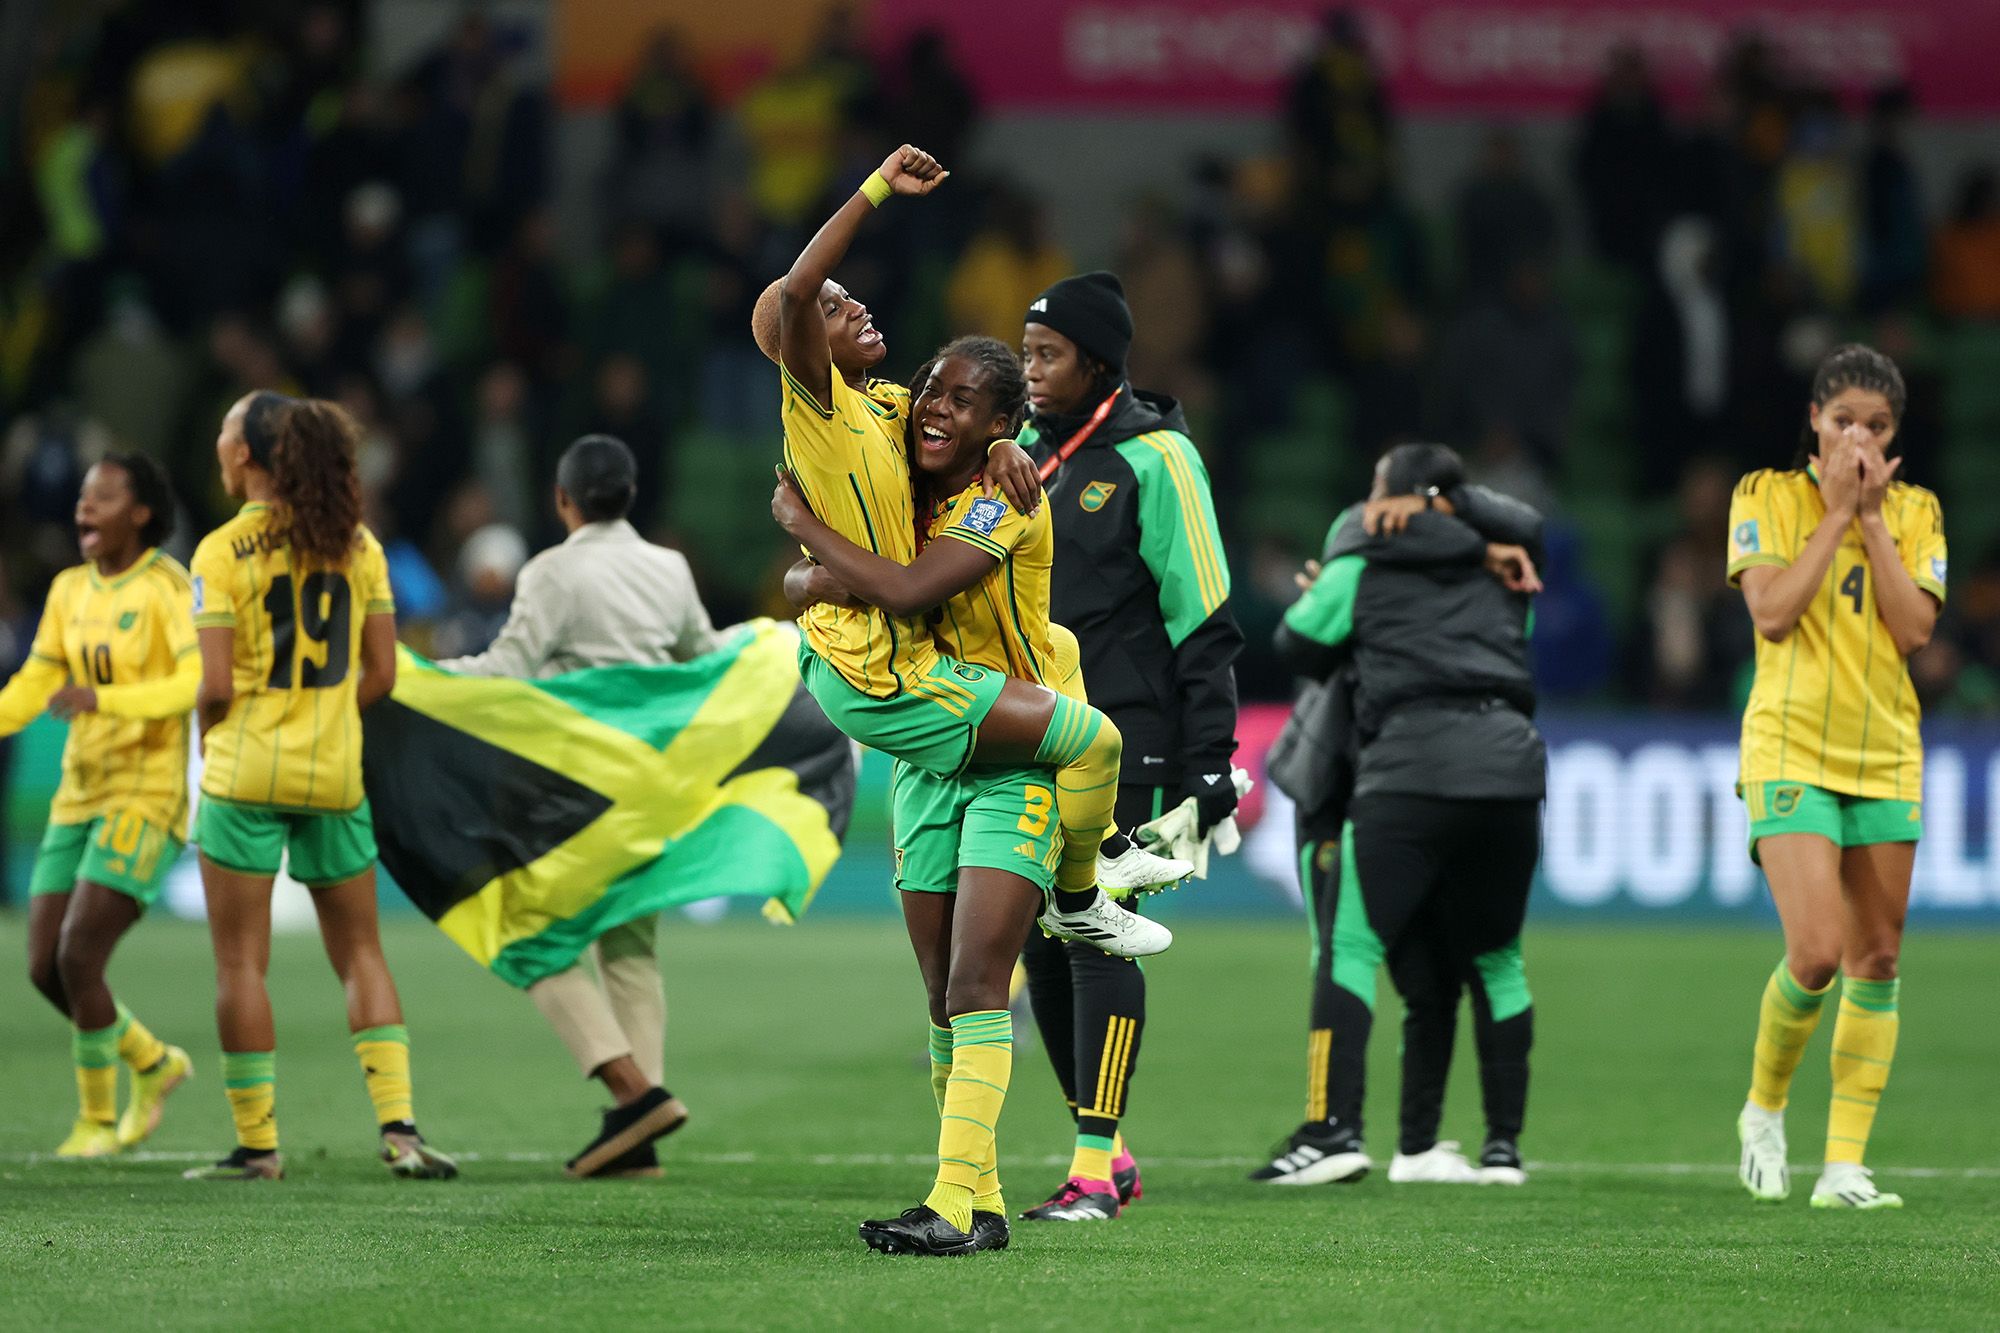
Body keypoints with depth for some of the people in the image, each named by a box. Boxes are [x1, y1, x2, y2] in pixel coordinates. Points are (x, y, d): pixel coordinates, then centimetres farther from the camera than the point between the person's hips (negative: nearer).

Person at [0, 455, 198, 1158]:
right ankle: (152, 1062, 28)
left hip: (148, 800, -7)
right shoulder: (70, 591, 10)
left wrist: (102, 699, -33)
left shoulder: (169, 588, -12)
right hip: (79, 799, 7)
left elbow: (200, 681, -24)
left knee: (79, 960, -16)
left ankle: (97, 1118, 3)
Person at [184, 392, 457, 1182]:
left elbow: (215, 687, -14)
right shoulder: (355, 545, 4)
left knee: (241, 962, 3)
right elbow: (380, 675, 3)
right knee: (360, 954, 11)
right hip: (334, 772, 4)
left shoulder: (222, 553, -9)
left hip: (246, 770, -4)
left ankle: (257, 1143, 3)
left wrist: (209, 734, 6)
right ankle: (398, 1126, 0)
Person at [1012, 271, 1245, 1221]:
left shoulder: (1151, 458, -8)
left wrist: (1211, 758, -13)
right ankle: (1108, 1154, 17)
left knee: (1098, 939, -10)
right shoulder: (1023, 451, 13)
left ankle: (1094, 1169, -7)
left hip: (1125, 740, -7)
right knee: (1041, 945, 6)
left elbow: (1203, 619, -9)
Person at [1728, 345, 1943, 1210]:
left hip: (1886, 757, 4)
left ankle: (1845, 1163, 7)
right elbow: (1772, 612, -14)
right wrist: (1837, 512, -12)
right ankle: (1764, 1107, 10)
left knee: (1876, 958, 3)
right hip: (1791, 751, -4)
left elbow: (1914, 629, -5)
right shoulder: (1767, 497, -1)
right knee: (1816, 951, -17)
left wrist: (1872, 517, -9)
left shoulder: (1915, 512, 7)